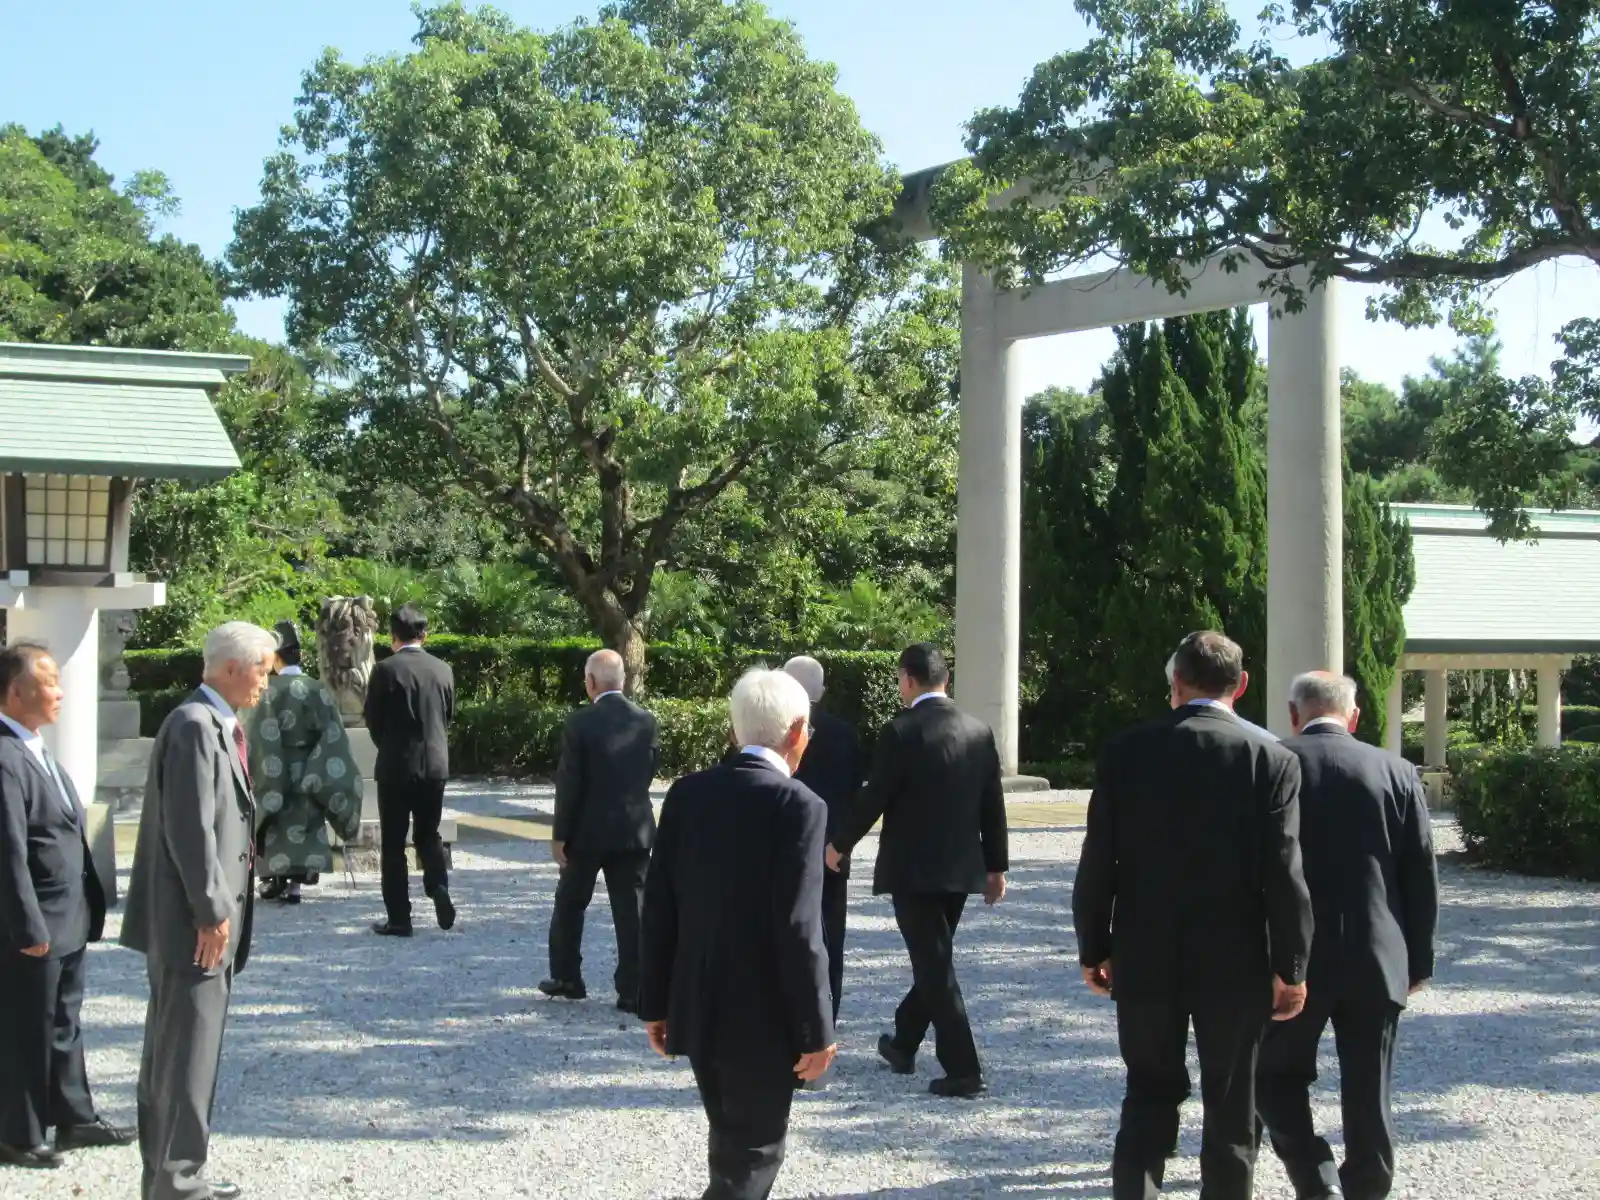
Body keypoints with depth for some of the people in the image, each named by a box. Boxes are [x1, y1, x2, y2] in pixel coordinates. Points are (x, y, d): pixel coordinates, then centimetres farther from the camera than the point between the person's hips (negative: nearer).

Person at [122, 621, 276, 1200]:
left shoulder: (220, 725, 13)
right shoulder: (194, 726, -17)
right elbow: (189, 828, -22)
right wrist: (212, 912, -20)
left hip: (208, 918, 10)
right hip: (192, 921, -10)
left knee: (172, 1048, 16)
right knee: (186, 1050, -4)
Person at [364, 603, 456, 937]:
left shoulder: (385, 670, -10)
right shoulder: (443, 670, 2)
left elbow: (373, 720, -2)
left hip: (396, 766, -4)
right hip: (435, 765, 4)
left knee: (393, 843, 5)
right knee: (428, 834, 18)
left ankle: (399, 918, 4)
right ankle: (439, 888, -7)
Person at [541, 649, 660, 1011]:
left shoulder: (580, 723, -13)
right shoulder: (646, 721, -2)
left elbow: (569, 783, -12)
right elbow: (651, 771, 5)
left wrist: (560, 834, -5)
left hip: (588, 830, -2)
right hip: (634, 829, 2)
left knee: (570, 904, 17)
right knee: (631, 910, 4)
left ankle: (565, 978, 26)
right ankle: (633, 991, 2)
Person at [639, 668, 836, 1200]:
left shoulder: (687, 794, 1)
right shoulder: (798, 806, -16)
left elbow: (659, 908, 4)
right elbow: (798, 930, -20)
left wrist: (656, 1002, 12)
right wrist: (816, 1029, -12)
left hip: (697, 1008, 6)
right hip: (763, 1017, -6)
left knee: (733, 1141, 23)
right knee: (752, 1154, 5)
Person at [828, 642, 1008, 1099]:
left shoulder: (900, 732, -14)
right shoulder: (979, 731, 4)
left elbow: (873, 799, -11)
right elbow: (993, 805, 7)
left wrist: (839, 844, 4)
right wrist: (997, 865, 15)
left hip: (913, 870, -6)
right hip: (961, 869, 6)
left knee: (935, 966, -3)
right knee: (933, 960, 19)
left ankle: (964, 1071, -5)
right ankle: (903, 1045, 36)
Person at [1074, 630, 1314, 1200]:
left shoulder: (1125, 751, -3)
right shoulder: (1272, 759, -8)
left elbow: (1097, 864, -2)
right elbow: (1284, 874, -11)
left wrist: (1093, 950, 8)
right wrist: (1290, 967, -2)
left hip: (1144, 959, 1)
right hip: (1235, 963, -1)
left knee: (1149, 1097, 14)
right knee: (1231, 1108, 11)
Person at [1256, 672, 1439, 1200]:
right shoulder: (1397, 772, 2)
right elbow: (1421, 877, 4)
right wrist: (1418, 958, 12)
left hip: (1294, 959, -2)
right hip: (1376, 960, 2)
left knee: (1277, 1076, 13)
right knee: (1368, 1096, 11)